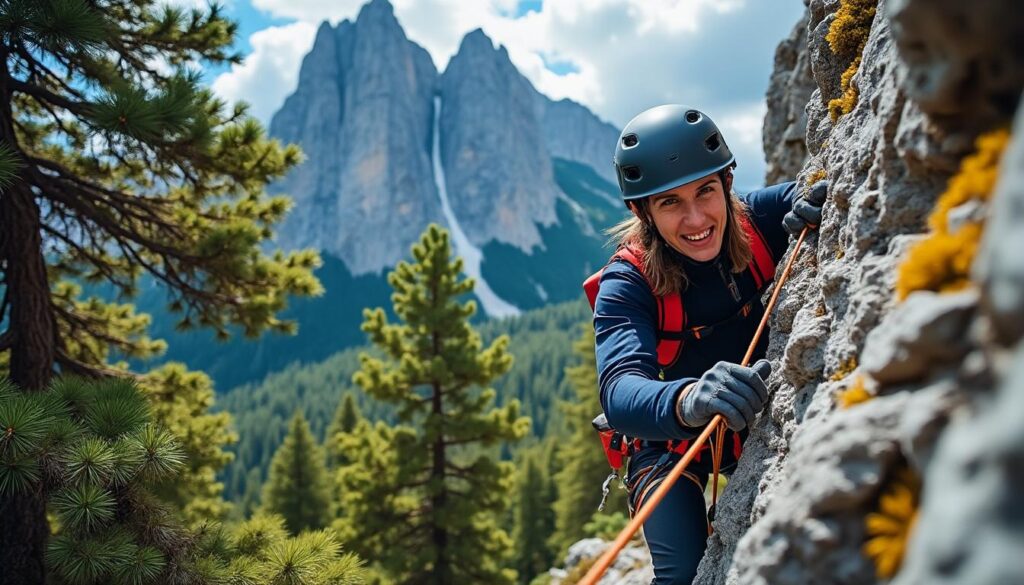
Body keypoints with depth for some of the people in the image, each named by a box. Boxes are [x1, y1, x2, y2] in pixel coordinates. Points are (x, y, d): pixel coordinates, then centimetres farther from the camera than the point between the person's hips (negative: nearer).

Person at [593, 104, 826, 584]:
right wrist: (688, 401, -66)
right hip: (671, 443, -4)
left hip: (760, 419, 4)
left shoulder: (760, 219, -19)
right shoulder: (626, 285, -28)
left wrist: (819, 195, -37)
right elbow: (620, 392, -42)